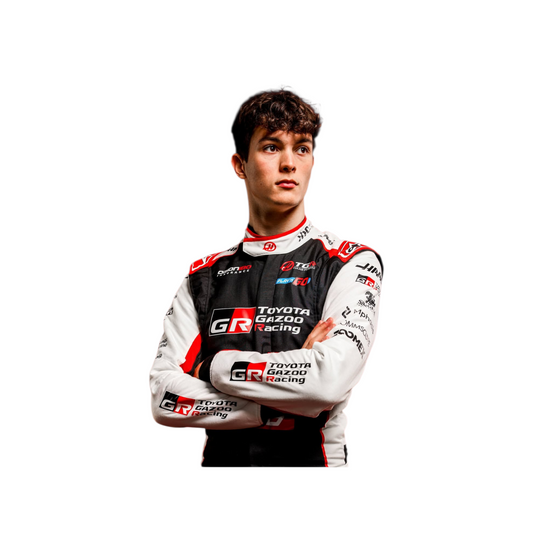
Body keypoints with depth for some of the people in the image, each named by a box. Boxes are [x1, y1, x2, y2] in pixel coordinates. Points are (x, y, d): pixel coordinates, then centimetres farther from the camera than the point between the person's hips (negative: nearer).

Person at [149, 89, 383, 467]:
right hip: (220, 458, 2)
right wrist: (280, 409, -11)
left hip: (312, 457, -2)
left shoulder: (352, 263, 0)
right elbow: (164, 396, -1)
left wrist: (214, 367, -6)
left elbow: (332, 379, -15)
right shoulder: (205, 277, 9)